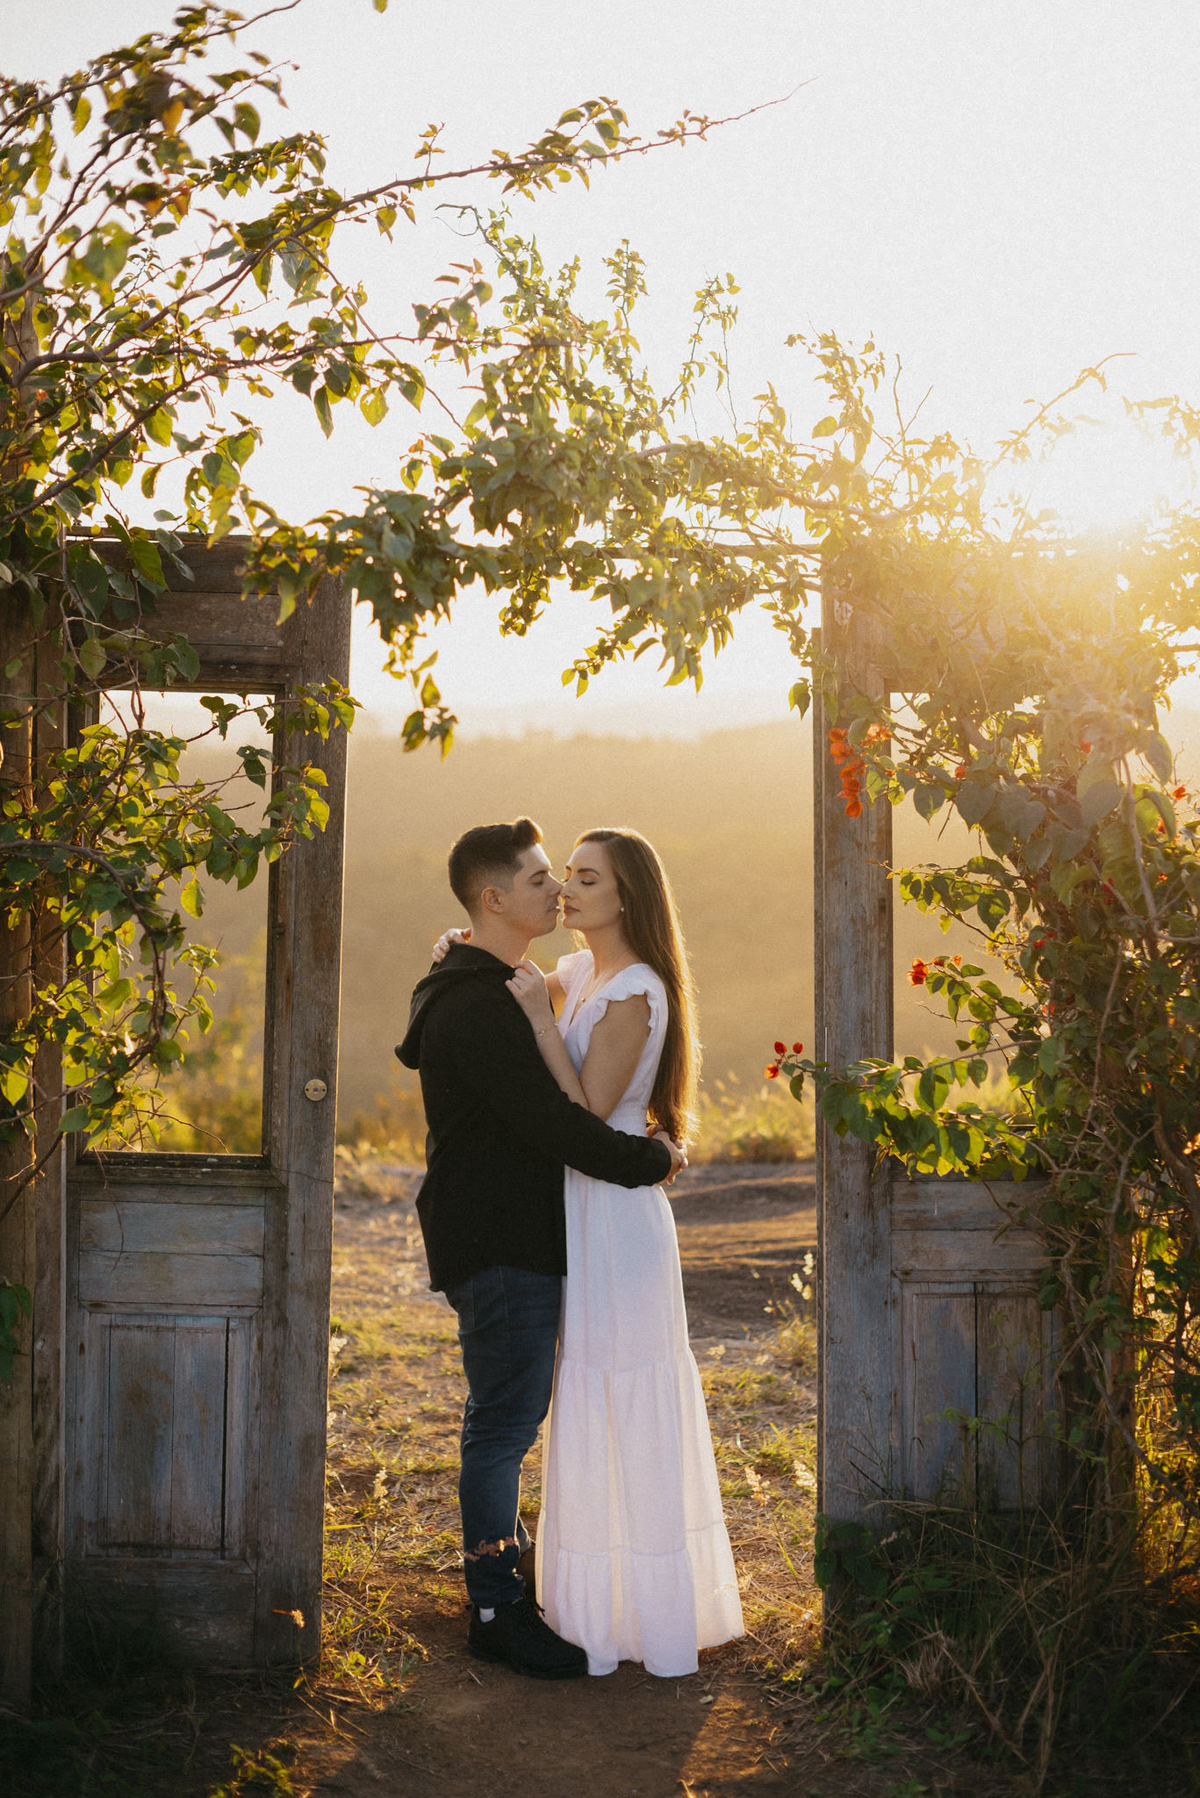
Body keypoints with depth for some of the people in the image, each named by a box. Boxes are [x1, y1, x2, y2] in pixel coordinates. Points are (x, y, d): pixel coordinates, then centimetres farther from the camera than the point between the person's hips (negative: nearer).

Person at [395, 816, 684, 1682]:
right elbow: (550, 1122, -26)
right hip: (501, 1246, -11)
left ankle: (503, 1565, 33)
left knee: (509, 1416, 20)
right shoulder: (475, 1007, -20)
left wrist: (631, 1134, 4)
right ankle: (497, 1611, 5)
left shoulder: (494, 993, 16)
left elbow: (539, 1109, 20)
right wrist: (651, 1158, -14)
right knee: (505, 1421, -4)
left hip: (517, 1239, 11)